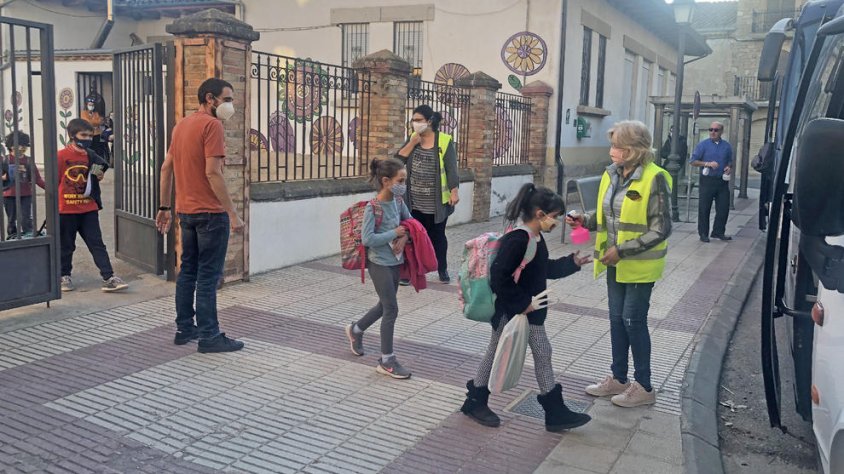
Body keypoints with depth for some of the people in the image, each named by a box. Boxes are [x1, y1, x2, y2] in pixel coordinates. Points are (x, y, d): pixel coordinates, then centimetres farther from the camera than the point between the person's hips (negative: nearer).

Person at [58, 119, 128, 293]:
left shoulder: (91, 156, 6)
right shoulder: (62, 156, -8)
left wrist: (98, 177, -2)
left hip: (88, 208, 4)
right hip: (66, 210, -3)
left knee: (97, 244, 0)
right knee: (66, 245, 9)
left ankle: (109, 278, -4)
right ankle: (64, 276, 27)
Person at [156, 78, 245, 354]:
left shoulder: (182, 125, 14)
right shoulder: (212, 125, -12)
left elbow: (166, 168, 15)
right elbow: (212, 172, -21)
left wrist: (164, 207, 20)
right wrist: (232, 213, -20)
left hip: (186, 212, 8)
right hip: (210, 212, -8)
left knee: (187, 271, 15)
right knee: (208, 276, -3)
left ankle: (184, 328, 23)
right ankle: (209, 336, 2)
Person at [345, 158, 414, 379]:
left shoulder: (398, 201, 1)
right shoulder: (372, 208, -19)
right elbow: (367, 239, -23)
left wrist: (405, 237, -6)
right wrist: (394, 233, -20)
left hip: (395, 261, 8)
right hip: (380, 263, -8)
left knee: (385, 305, 20)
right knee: (391, 309, -5)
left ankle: (355, 329, 45)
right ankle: (386, 360, 7)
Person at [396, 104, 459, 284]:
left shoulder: (445, 141, -8)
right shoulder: (412, 138, 6)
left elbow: (451, 168, -10)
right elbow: (398, 160, -4)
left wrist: (454, 191, -17)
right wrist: (412, 142, -13)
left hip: (436, 202, -3)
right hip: (415, 202, 3)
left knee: (437, 235, 12)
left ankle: (442, 270, 27)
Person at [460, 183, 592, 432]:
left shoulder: (536, 239, 6)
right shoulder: (517, 240, -25)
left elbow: (544, 269, 21)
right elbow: (498, 278, -29)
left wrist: (572, 263, 15)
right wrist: (522, 305, -22)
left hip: (530, 311, 10)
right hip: (510, 313, -10)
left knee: (542, 353, 14)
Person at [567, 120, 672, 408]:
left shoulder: (654, 179, -17)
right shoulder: (611, 175, 4)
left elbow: (661, 229, -18)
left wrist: (622, 250, -22)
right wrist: (585, 221, -4)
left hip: (640, 265, -7)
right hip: (616, 263, 7)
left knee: (633, 320, 0)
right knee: (617, 319, 13)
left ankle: (644, 387, 16)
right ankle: (618, 379, 28)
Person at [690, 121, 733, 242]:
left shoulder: (727, 146, 11)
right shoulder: (703, 145, 1)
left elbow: (730, 162, 23)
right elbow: (693, 161, -3)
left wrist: (729, 167, 0)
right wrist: (708, 164, -14)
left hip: (722, 181, 3)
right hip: (707, 181, -3)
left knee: (723, 207, 5)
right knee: (704, 208, 0)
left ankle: (719, 231, 18)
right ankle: (703, 233, 9)